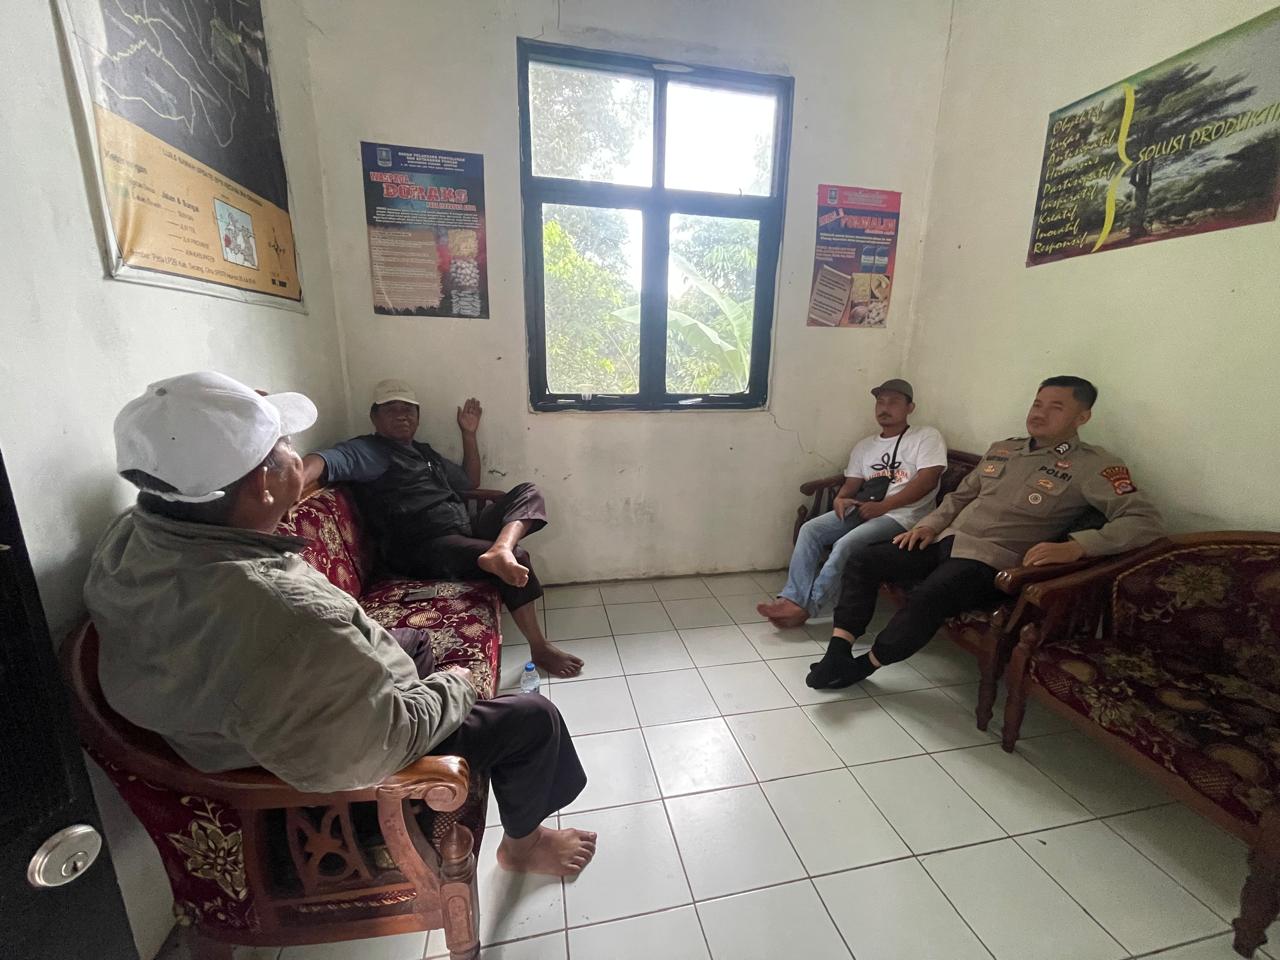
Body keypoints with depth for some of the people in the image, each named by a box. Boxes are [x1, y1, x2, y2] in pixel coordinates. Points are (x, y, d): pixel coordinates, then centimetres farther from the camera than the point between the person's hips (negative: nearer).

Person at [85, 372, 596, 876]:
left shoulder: (126, 538, -16)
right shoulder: (283, 612, -45)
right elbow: (387, 739, -31)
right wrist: (455, 687, -15)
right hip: (328, 778, -8)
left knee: (414, 641, 31)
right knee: (533, 719, 4)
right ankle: (523, 843, 33)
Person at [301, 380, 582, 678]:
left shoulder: (424, 451, 26)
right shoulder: (365, 451, 2)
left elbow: (471, 481, 31)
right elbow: (321, 461, -19)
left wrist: (469, 433, 23)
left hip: (467, 531, 8)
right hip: (423, 549, -8)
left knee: (528, 493, -6)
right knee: (516, 558, -26)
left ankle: (499, 550, -36)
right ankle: (539, 649, -14)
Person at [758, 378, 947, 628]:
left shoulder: (927, 437, 4)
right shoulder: (864, 446, 21)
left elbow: (927, 480, -9)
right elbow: (852, 483, 15)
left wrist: (882, 506, -17)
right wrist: (841, 498, -10)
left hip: (900, 515, -6)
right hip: (861, 509, 6)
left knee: (846, 544, -30)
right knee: (810, 529, -19)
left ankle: (805, 607, -23)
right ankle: (793, 598, -23)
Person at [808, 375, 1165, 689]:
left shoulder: (1094, 466, -2)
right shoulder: (1002, 448, 18)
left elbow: (1145, 521, -13)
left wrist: (1075, 547, -28)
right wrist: (929, 524, 6)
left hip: (992, 559, -7)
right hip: (946, 541, 7)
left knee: (928, 598, -35)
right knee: (861, 562, -8)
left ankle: (861, 665, -14)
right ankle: (838, 651, -11)